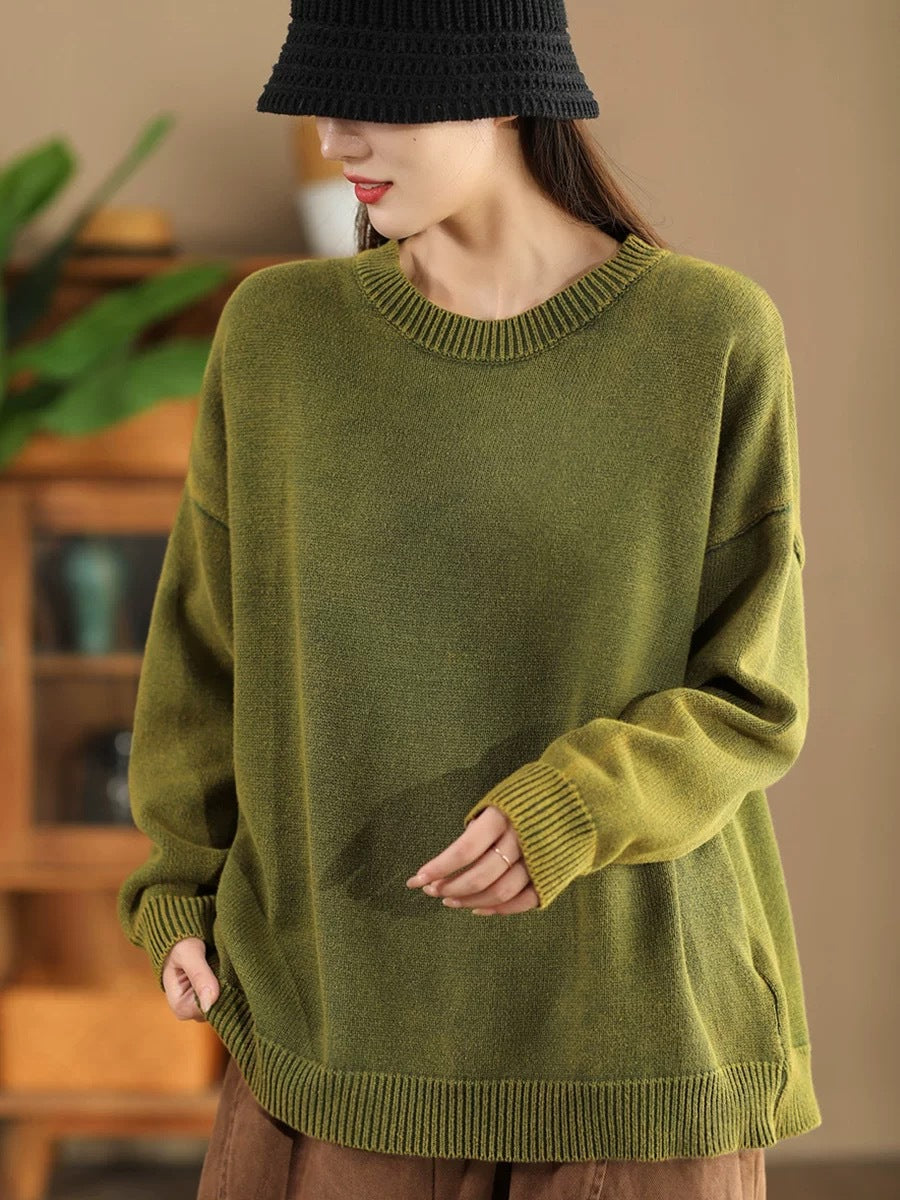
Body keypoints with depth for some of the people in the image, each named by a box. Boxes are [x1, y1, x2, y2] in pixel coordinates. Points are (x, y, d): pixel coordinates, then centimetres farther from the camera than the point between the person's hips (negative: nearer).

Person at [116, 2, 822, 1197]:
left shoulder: (713, 338, -7)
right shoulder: (279, 332, -2)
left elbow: (748, 696, -6)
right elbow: (212, 639, 8)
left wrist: (567, 818, -22)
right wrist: (186, 899, -1)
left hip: (634, 1014, -1)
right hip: (355, 1012, 2)